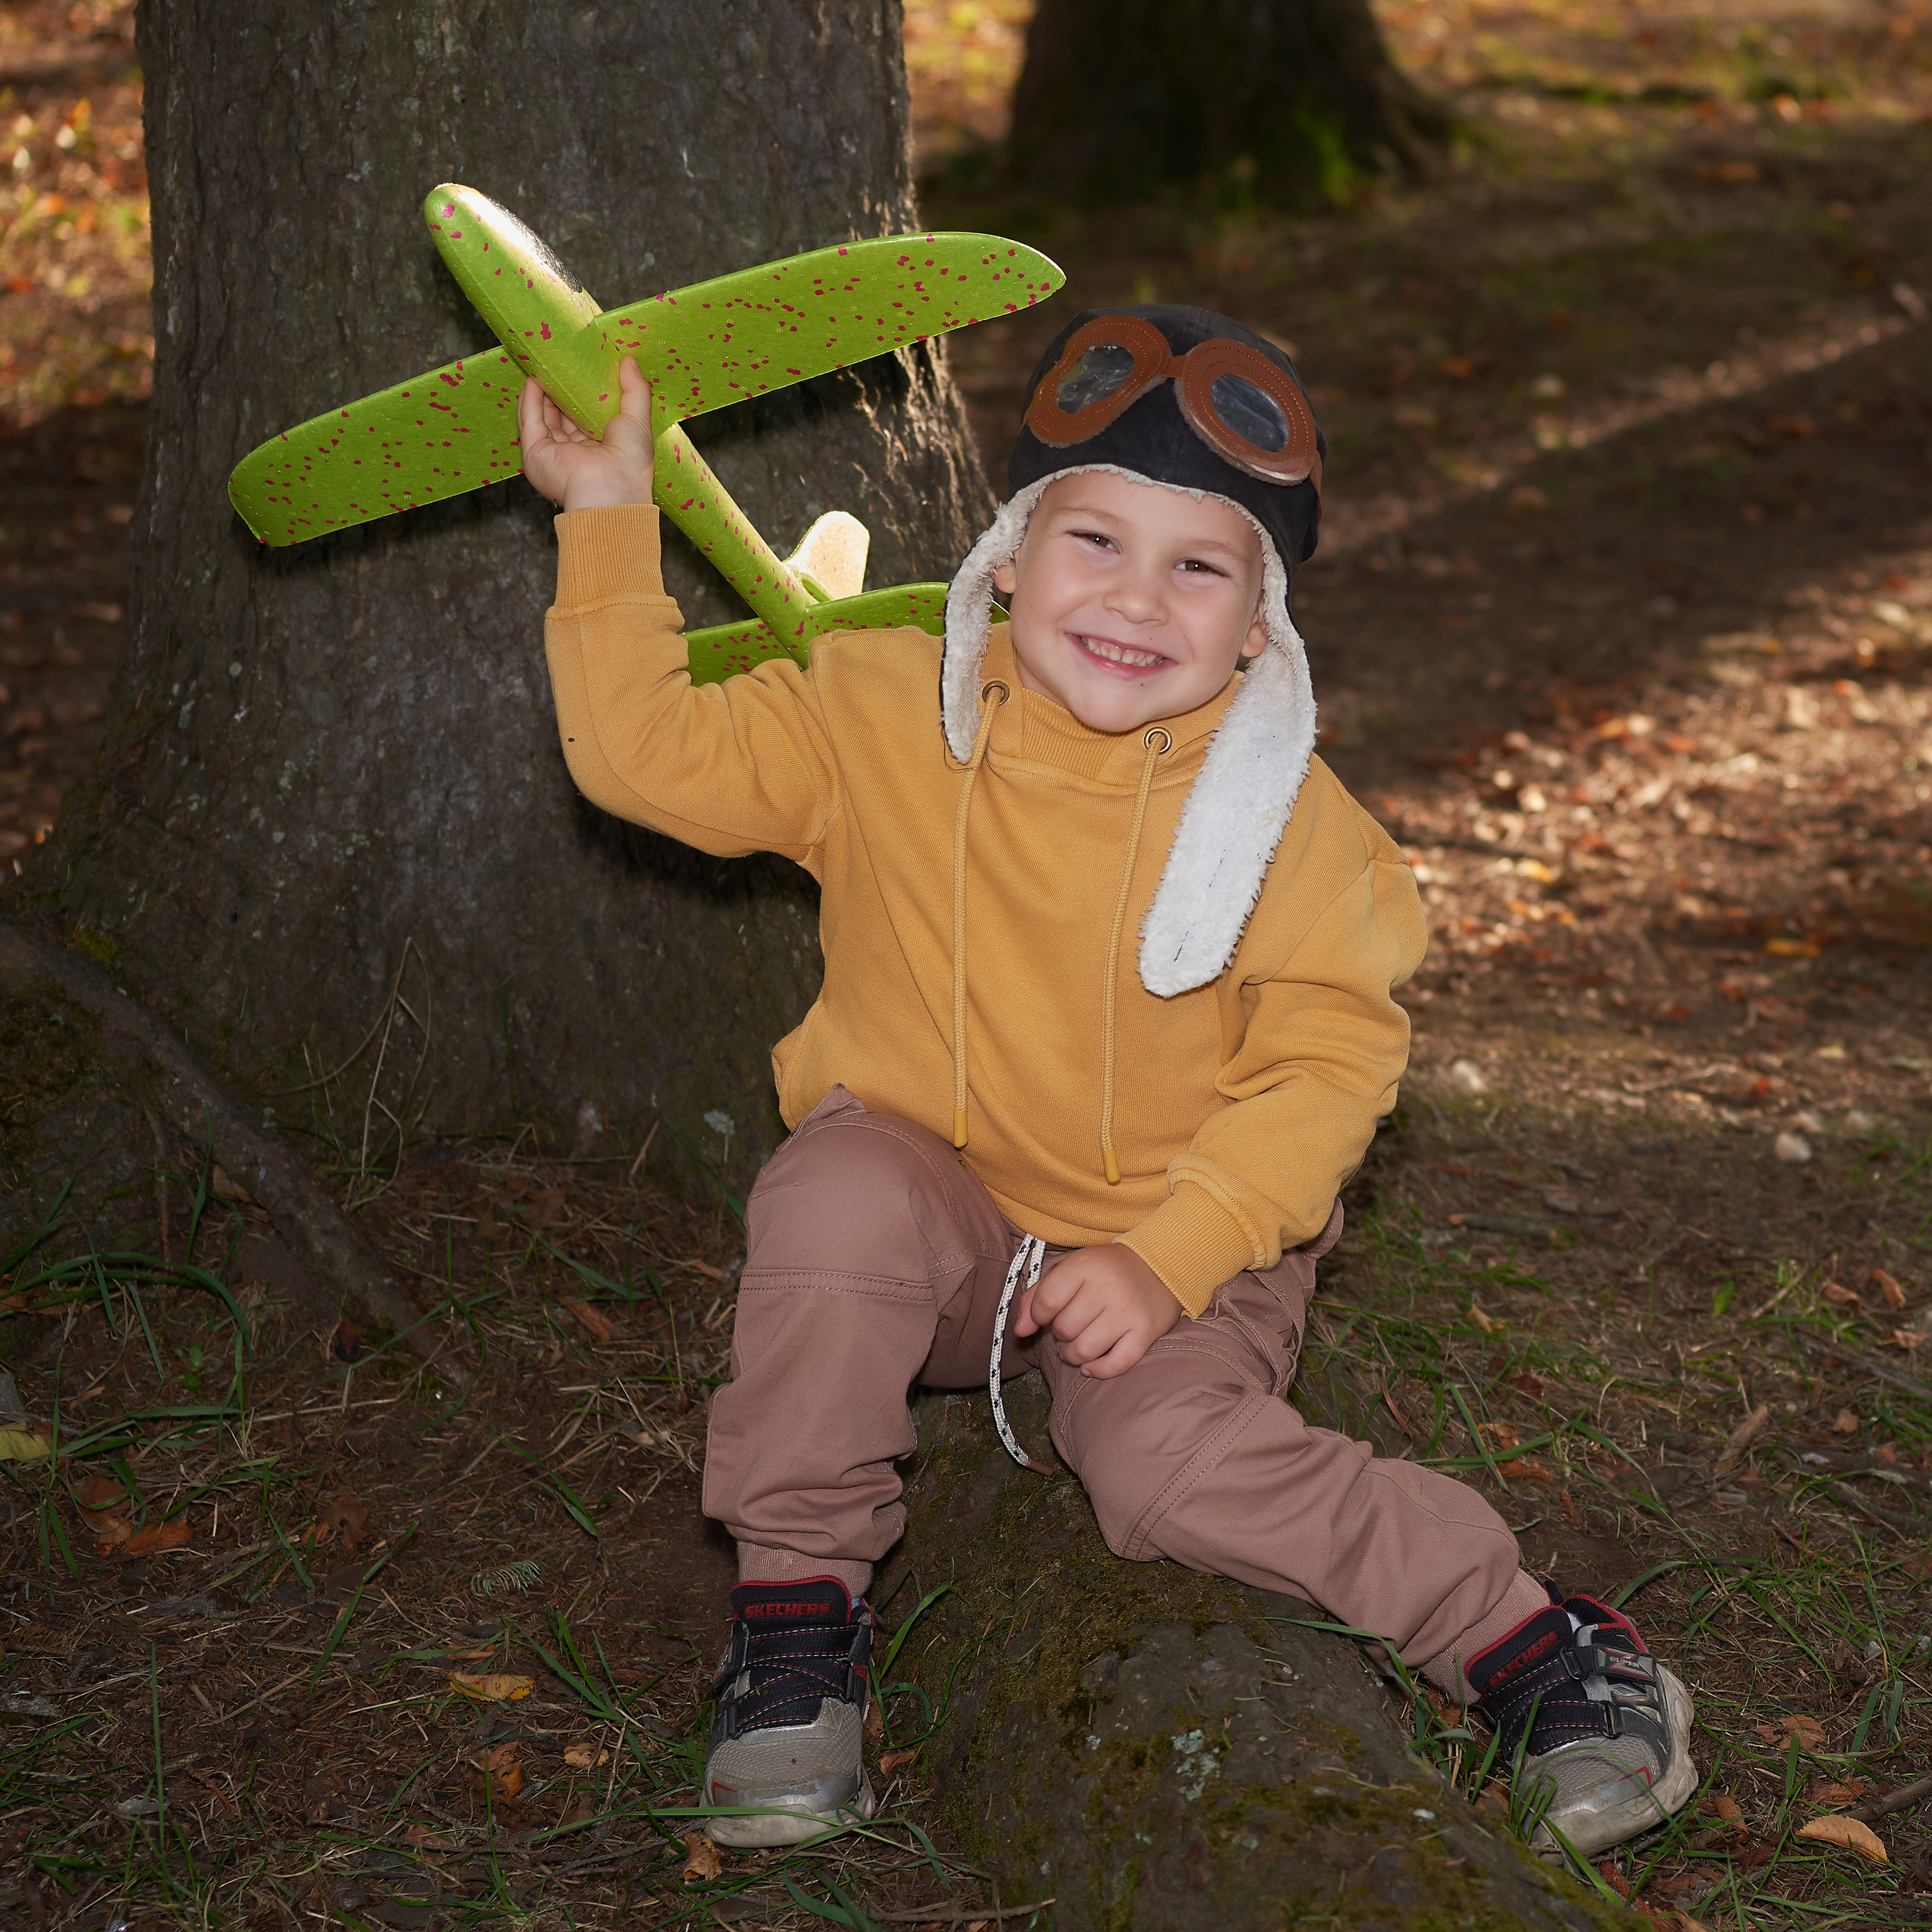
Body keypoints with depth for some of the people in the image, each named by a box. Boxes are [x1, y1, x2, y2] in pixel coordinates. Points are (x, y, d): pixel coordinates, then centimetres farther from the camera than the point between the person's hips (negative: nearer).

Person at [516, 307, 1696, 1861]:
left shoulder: (1280, 813, -12)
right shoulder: (882, 715, -7)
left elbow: (1327, 1060, -11)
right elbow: (653, 756, -5)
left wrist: (1164, 1261, -22)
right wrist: (611, 524, -14)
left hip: (1179, 1242, -2)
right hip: (933, 1197, 2)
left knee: (1171, 1463, -29)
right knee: (835, 1209, -32)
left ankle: (1530, 1643, -10)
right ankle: (799, 1613, -14)